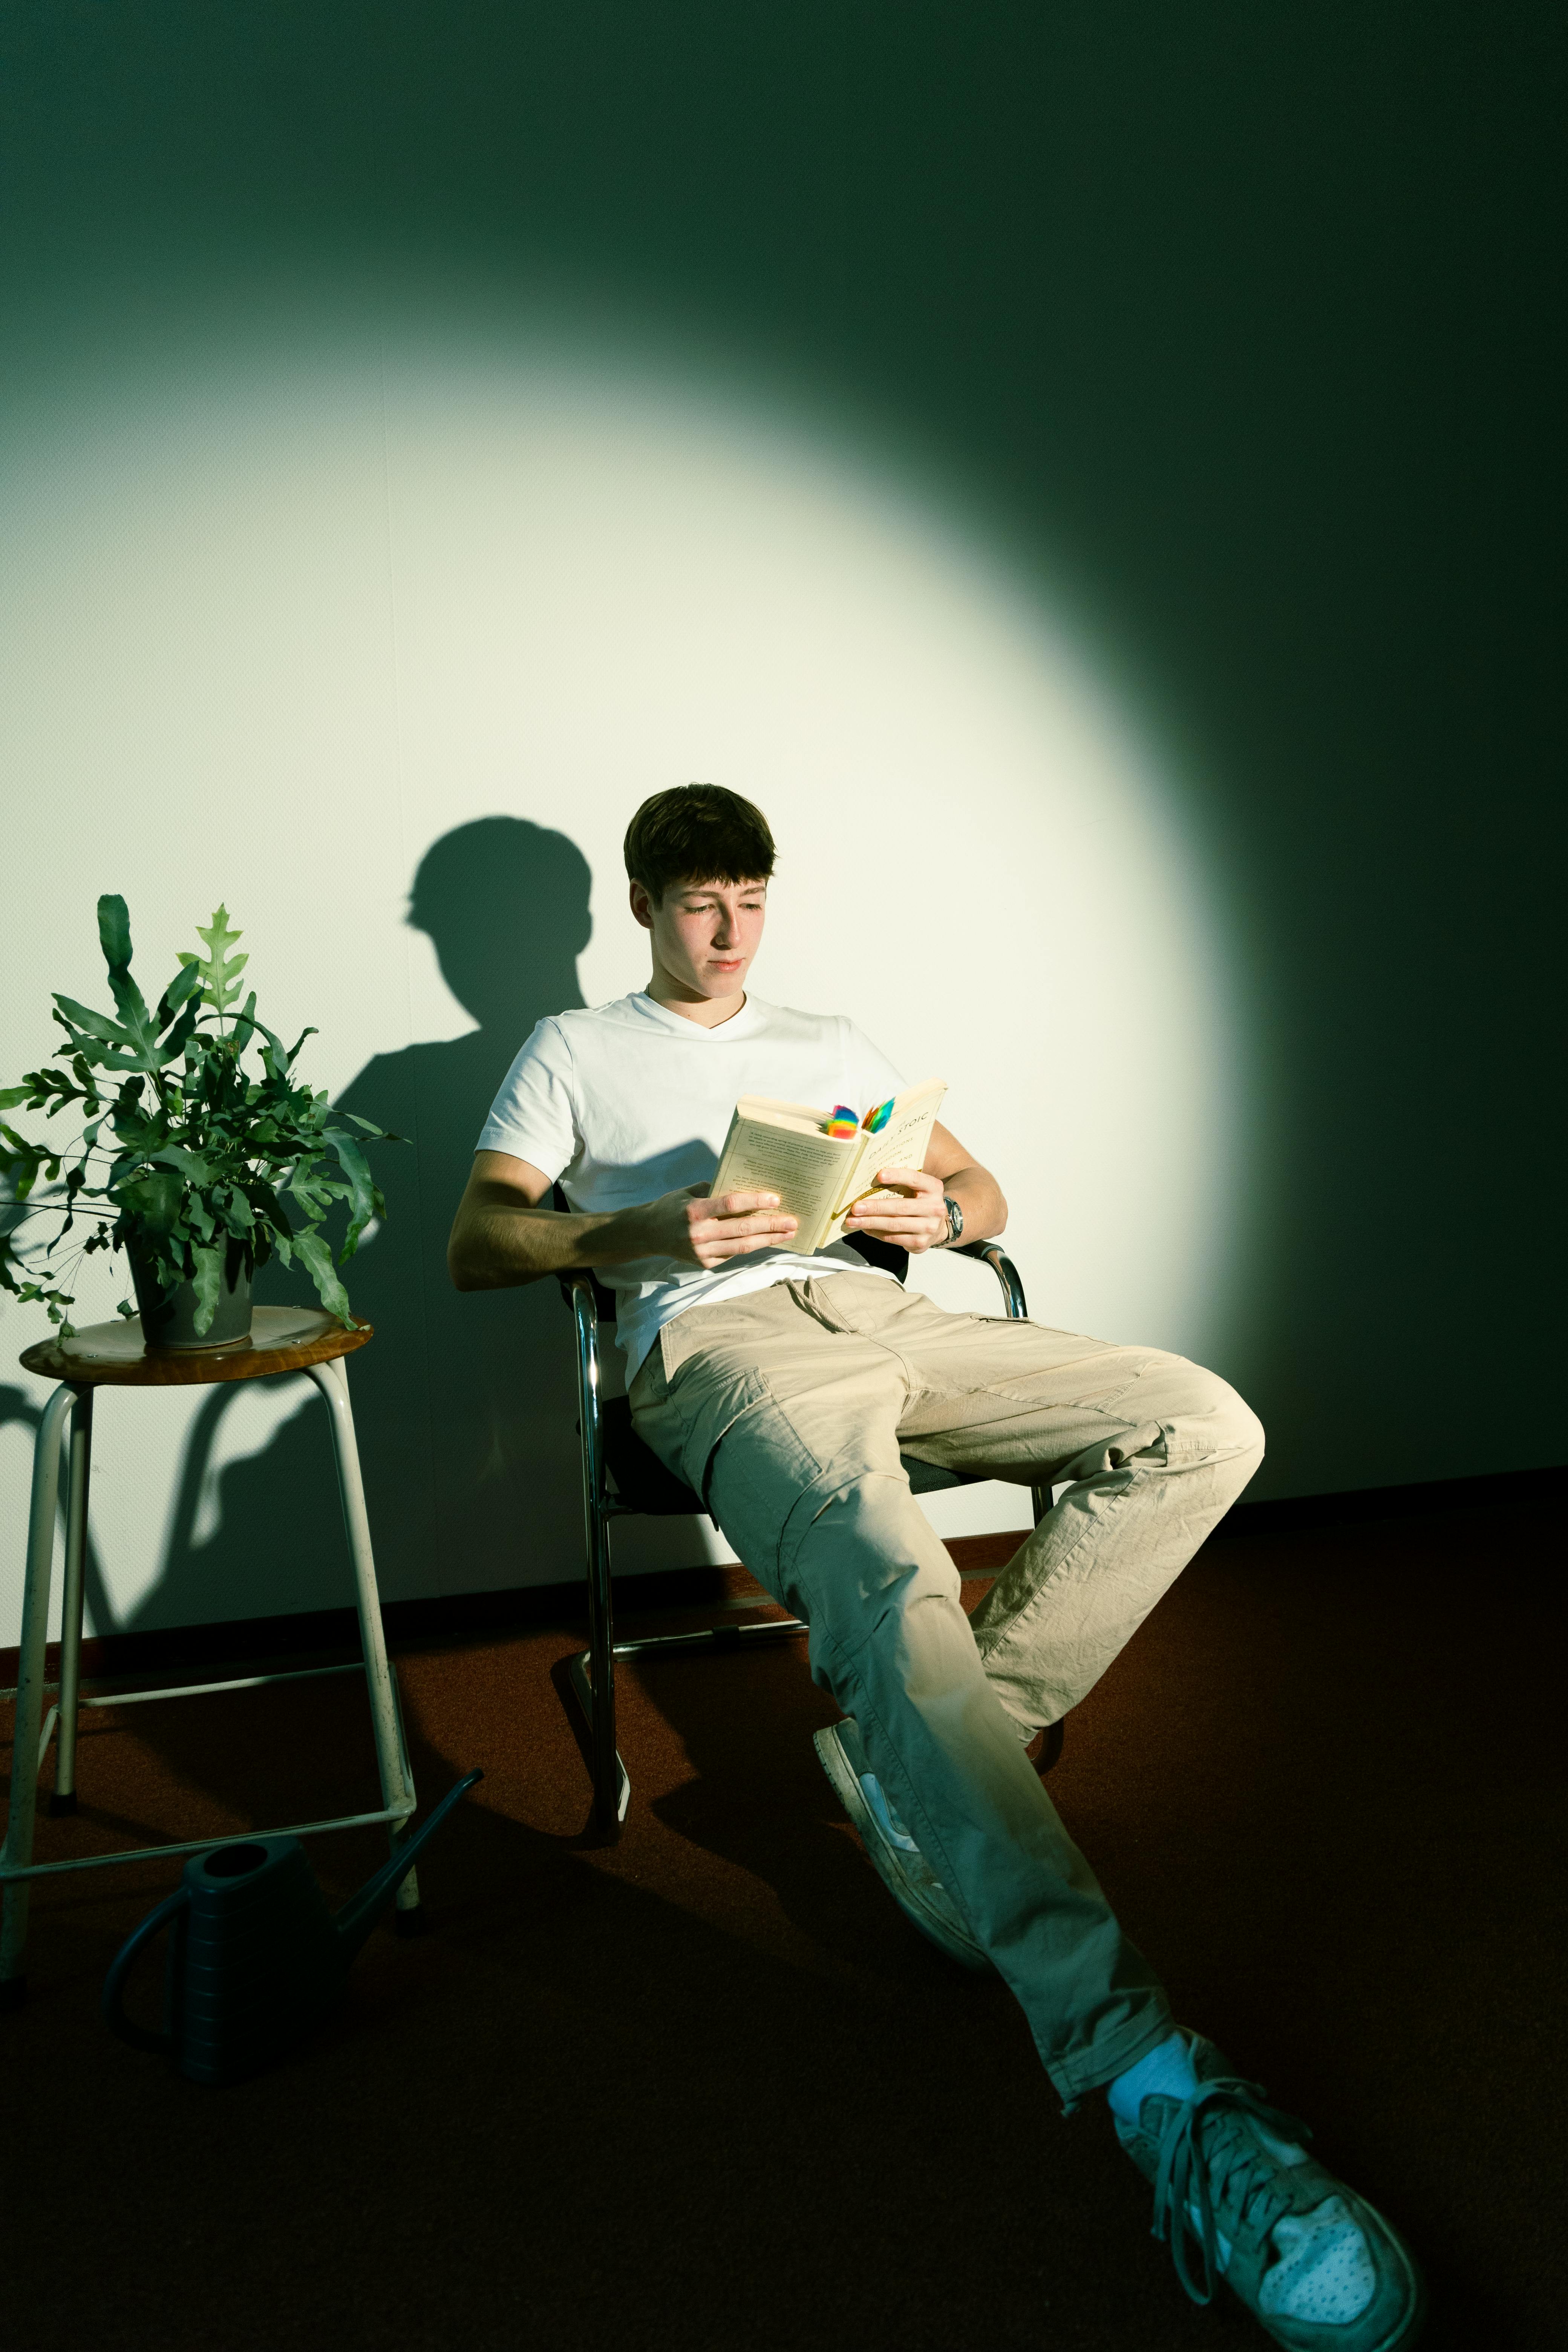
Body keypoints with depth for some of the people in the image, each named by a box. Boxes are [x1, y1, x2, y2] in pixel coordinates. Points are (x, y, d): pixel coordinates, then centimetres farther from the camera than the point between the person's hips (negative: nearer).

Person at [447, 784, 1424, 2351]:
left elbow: (988, 1197, 27)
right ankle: (1149, 2077, -43)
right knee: (893, 1587, -37)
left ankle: (921, 1771, -14)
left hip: (887, 1316, 6)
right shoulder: (572, 1052, 21)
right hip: (722, 1342, -5)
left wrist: (940, 1209, 0)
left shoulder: (828, 1040, 32)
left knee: (1205, 1427, -15)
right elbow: (474, 1247, 8)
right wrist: (650, 1231, -10)